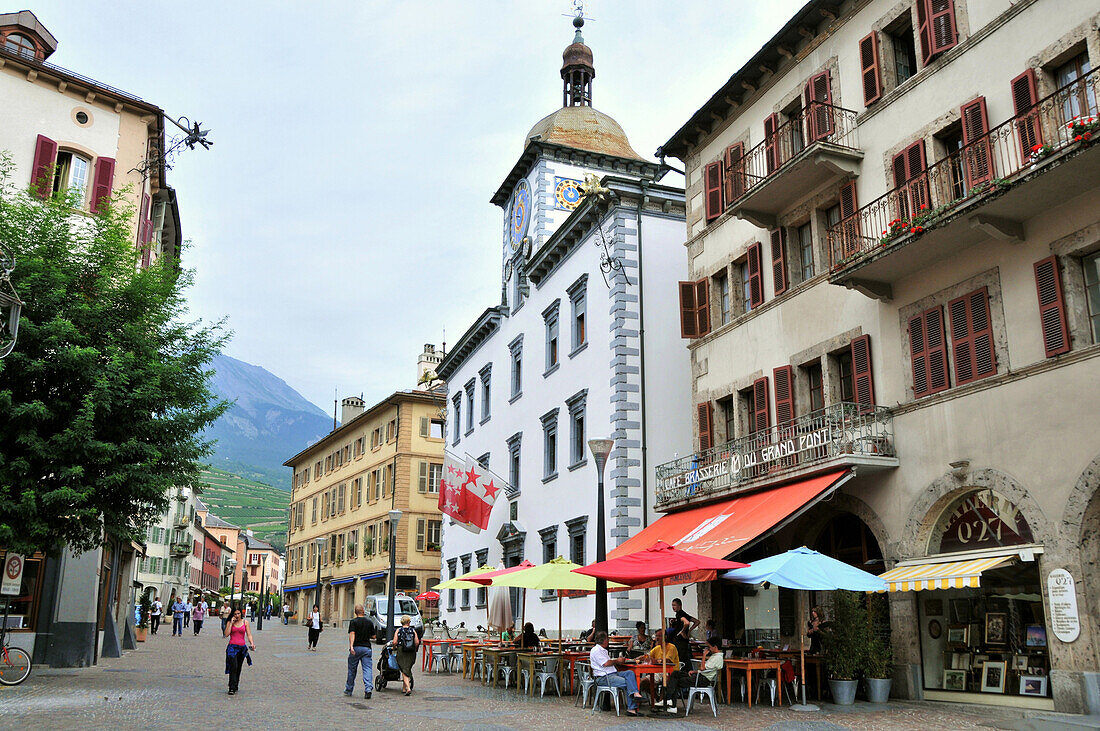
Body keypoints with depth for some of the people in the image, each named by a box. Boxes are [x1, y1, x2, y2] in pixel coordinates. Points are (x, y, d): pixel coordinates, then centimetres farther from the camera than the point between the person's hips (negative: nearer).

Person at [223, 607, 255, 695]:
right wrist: (231, 623, -9)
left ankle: (235, 687, 21)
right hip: (232, 647, -3)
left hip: (242, 647, 3)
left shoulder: (245, 622, 8)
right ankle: (232, 688, -15)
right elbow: (226, 634, -9)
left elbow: (249, 635, 4)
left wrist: (252, 643, -13)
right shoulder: (229, 623, 4)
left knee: (238, 669, 9)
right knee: (234, 667, -16)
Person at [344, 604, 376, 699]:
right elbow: (373, 636, 11)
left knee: (352, 669, 13)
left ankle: (348, 690, 26)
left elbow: (352, 634, -17)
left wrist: (351, 646, -24)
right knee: (367, 669, -3)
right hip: (367, 647, 2)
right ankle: (368, 688, -20)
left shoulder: (353, 622, -3)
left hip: (356, 648, -2)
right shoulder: (369, 622, 7)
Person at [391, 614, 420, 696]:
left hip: (401, 652, -2)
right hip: (412, 653, 2)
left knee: (404, 671, -1)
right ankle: (404, 687, 25)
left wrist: (394, 646, 12)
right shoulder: (413, 631, 3)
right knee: (408, 670, 16)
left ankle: (408, 688, -17)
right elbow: (417, 642, -3)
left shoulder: (398, 631, 0)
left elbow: (394, 642, -8)